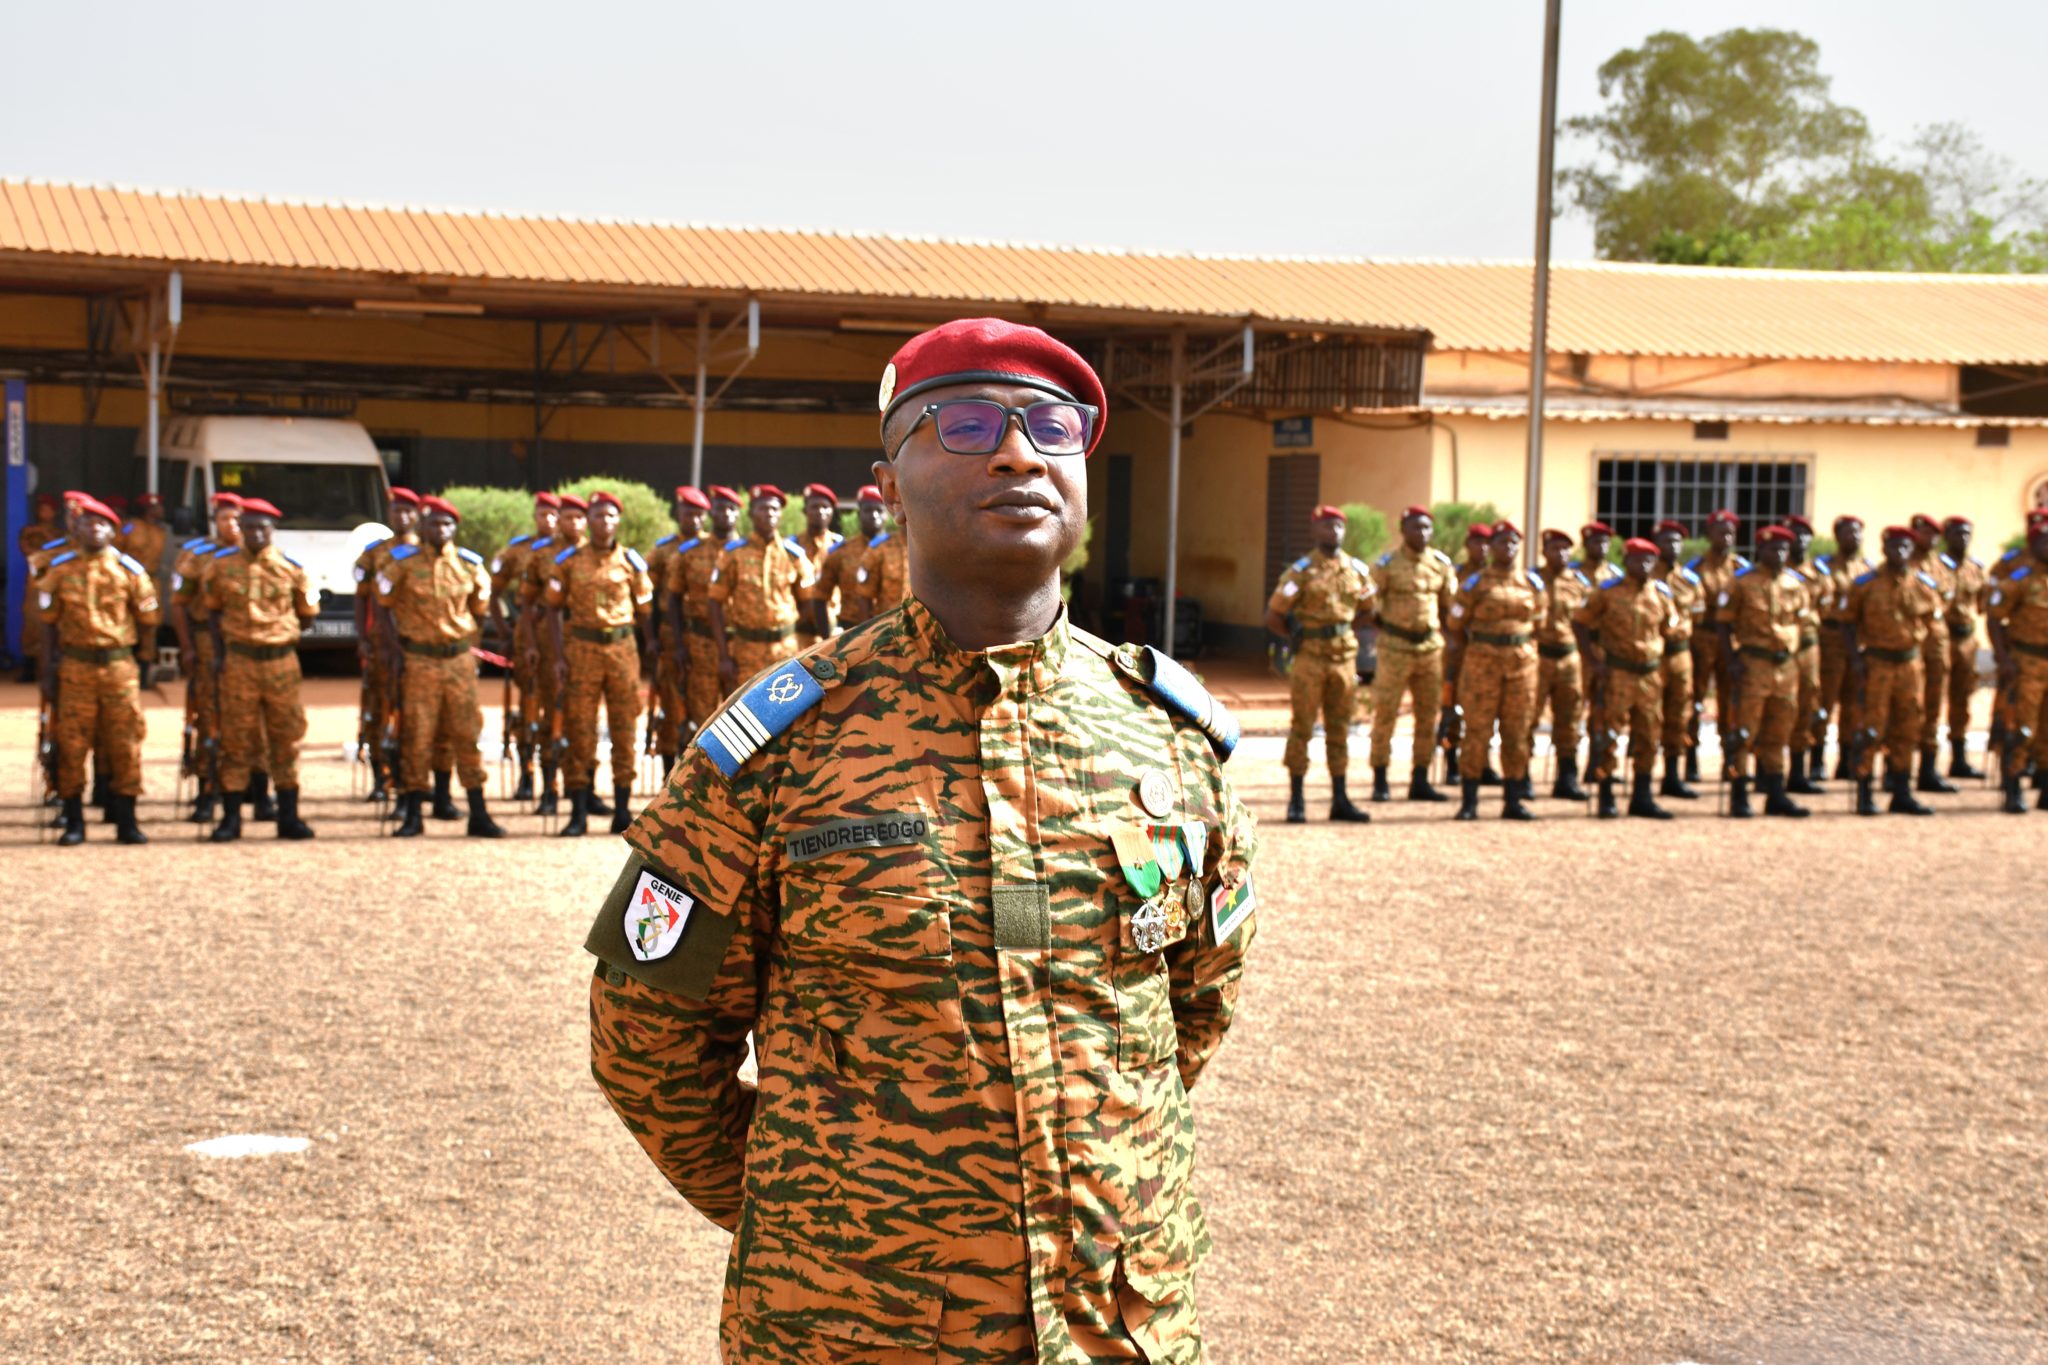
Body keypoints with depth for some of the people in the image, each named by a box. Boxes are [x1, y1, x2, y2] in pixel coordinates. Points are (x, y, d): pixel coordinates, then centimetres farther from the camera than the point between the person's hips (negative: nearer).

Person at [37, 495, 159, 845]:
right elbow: (48, 622, 6)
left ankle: (126, 821, 10)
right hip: (74, 667, 0)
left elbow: (148, 620, 10)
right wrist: (48, 671, 3)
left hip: (119, 664, 0)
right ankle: (73, 822, 9)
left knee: (125, 744, 1)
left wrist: (122, 641, 11)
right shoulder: (60, 569, 3)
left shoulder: (129, 570, 2)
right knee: (71, 744, 0)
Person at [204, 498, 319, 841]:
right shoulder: (222, 565, 3)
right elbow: (213, 610, 11)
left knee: (286, 739, 5)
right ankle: (231, 818, 8)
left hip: (281, 661, 0)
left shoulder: (292, 569, 2)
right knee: (236, 739, 1)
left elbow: (307, 615, 11)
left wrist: (280, 631, 1)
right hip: (238, 661, 0)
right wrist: (219, 654, 2)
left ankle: (288, 817, 13)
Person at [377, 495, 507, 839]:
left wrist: (470, 646, 10)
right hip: (418, 659, -2)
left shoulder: (469, 564, 3)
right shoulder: (404, 562, -3)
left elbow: (479, 607, 16)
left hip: (459, 658, 2)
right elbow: (383, 603, 4)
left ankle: (479, 816, 7)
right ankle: (412, 815, 8)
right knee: (416, 735, 0)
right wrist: (395, 649, -3)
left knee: (467, 733, 3)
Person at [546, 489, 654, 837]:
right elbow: (554, 608, 5)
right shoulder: (569, 560, 3)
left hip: (622, 648, 1)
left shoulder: (630, 561, 5)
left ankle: (622, 810, 10)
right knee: (579, 730, -1)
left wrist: (651, 645, 1)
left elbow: (645, 608, 10)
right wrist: (559, 656, -3)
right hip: (581, 648, -1)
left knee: (624, 729, 2)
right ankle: (578, 812, 4)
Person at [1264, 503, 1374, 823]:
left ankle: (1340, 800, 14)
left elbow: (1366, 610, 24)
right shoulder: (1301, 571, -4)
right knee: (1302, 727, -2)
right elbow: (1273, 615, -2)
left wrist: (1346, 636, 12)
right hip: (1309, 658, -4)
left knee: (1339, 729, 8)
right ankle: (1296, 800, 2)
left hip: (1344, 656, 4)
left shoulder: (1358, 571, 8)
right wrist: (1294, 643, -1)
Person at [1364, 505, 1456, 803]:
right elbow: (1367, 605, -3)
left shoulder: (1442, 563, 6)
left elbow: (1450, 603, 18)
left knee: (1429, 714, 7)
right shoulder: (1388, 563, -6)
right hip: (1395, 647, -5)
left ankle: (1420, 781, 15)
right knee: (1386, 713, -3)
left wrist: (1439, 629, 8)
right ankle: (1380, 782, 4)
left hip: (1431, 646, 5)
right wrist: (1385, 628, -2)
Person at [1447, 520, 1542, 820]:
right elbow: (1457, 626, 2)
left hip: (1522, 662, 3)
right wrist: (1454, 666, 0)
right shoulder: (1476, 582, 0)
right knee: (1478, 731, -3)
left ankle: (1513, 801, 12)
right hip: (1482, 661, -3)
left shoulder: (1533, 582, 9)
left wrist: (1526, 649, 11)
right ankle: (1469, 802, 3)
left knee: (1518, 733, 5)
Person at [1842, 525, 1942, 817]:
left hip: (1910, 663, 4)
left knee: (1907, 731, 7)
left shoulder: (1924, 586, 5)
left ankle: (1902, 794, 16)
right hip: (1876, 663, -4)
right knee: (1872, 729, -5)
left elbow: (1932, 613, 19)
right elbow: (1849, 622, 0)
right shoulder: (1865, 584, -3)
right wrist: (1855, 658, -9)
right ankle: (1864, 795, 0)